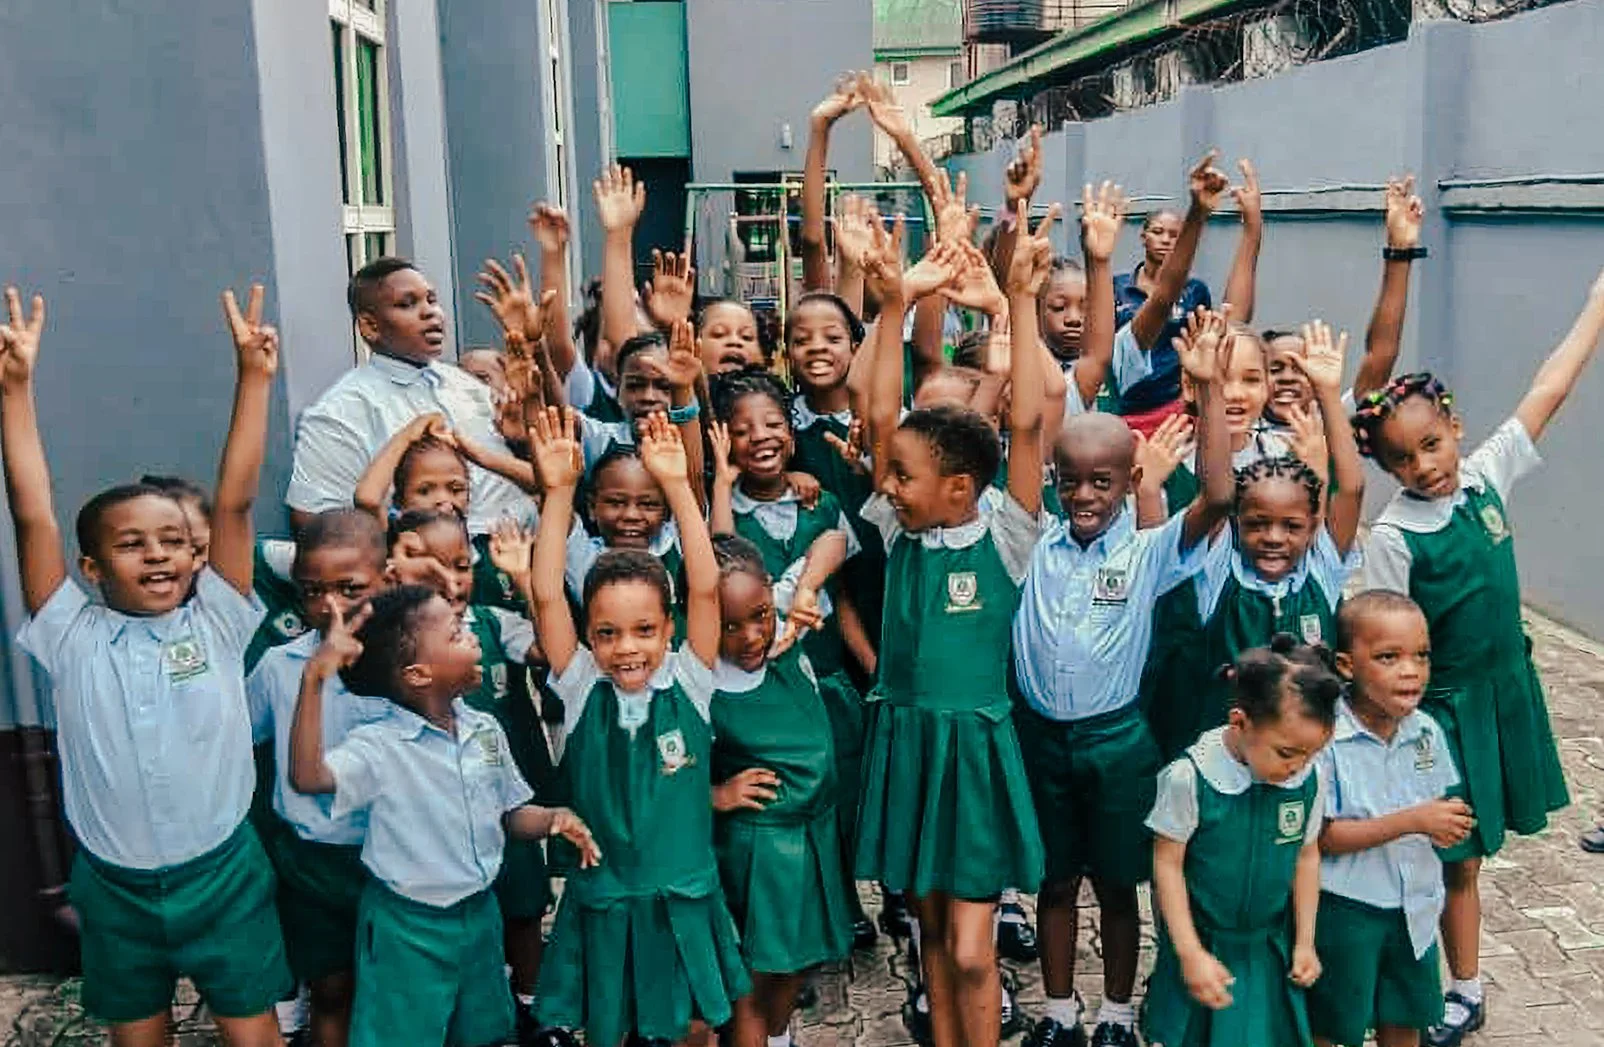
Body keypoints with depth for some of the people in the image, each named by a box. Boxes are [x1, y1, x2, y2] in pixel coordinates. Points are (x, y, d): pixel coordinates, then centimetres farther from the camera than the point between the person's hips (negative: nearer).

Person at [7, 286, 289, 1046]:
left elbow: (234, 501, -13)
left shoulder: (214, 622, -6)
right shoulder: (74, 639, -6)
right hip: (117, 886, 1)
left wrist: (253, 377, -18)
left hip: (223, 874, -1)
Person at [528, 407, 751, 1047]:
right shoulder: (581, 690, -7)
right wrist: (559, 490, -23)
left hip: (684, 903, 0)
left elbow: (705, 587, -18)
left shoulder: (687, 682, -7)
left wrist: (677, 484, -24)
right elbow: (546, 597, -17)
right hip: (602, 904, 0)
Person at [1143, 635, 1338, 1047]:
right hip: (1204, 945, -3)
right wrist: (1191, 954, -13)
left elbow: (1307, 857, 3)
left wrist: (1304, 942, 7)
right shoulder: (1190, 777, -24)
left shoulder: (1308, 778, -11)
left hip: (1270, 947, 3)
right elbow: (1168, 863, -14)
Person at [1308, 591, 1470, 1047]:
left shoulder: (1426, 731, -4)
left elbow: (1438, 804, 12)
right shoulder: (1324, 737, -23)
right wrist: (1412, 821, -27)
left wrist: (1450, 823, -9)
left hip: (1414, 907, 6)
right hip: (1345, 908, -5)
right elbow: (1321, 836, -23)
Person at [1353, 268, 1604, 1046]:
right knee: (1453, 858, 5)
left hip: (1506, 691, 5)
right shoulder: (1392, 537, -18)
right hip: (1439, 709, -5)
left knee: (1464, 855, 17)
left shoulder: (1486, 477, -4)